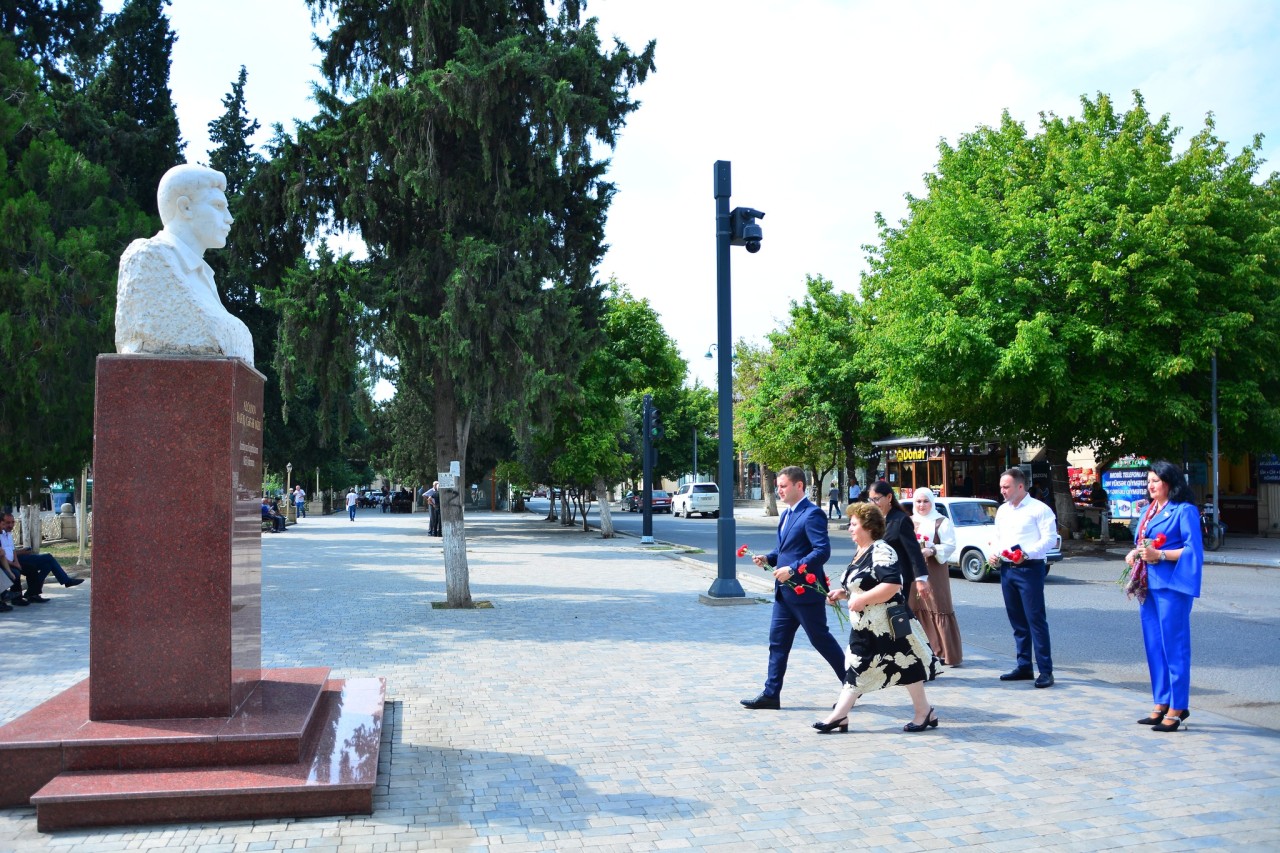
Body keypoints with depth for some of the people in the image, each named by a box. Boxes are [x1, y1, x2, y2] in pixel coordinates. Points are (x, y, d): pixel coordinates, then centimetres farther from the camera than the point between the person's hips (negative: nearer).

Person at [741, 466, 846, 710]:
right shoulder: (786, 514, 14)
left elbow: (823, 551, -23)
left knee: (820, 640, 3)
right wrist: (768, 558, 3)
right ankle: (771, 694, 11)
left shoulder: (812, 514, -15)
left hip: (805, 591, -9)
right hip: (784, 591, 9)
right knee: (777, 641, 7)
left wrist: (792, 569, -26)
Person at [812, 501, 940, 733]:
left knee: (905, 666, 2)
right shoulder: (860, 552, 13)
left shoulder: (881, 552, -17)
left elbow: (892, 585, -29)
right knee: (857, 668, 8)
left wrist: (861, 600, -26)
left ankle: (924, 712, 17)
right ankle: (839, 715, 8)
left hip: (886, 625, -10)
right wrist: (843, 593, 9)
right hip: (865, 625, 10)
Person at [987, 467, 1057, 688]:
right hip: (1006, 569, 7)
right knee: (1017, 621, 12)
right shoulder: (1002, 510, 17)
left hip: (1029, 569, -7)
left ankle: (1045, 671, -4)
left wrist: (1026, 554, -24)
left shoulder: (1038, 509, -6)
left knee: (1036, 620, -8)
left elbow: (1049, 538, -12)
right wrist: (994, 554, 4)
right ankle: (1024, 666, 20)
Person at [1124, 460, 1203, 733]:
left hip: (1172, 586, -8)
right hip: (1148, 585, 8)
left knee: (1174, 646, -4)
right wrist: (1135, 553, 3)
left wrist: (1159, 554, -20)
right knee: (1153, 646, 10)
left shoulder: (1184, 510, -7)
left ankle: (1177, 708, 3)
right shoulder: (1148, 510, 17)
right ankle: (1162, 704, 18)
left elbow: (1193, 549, -14)